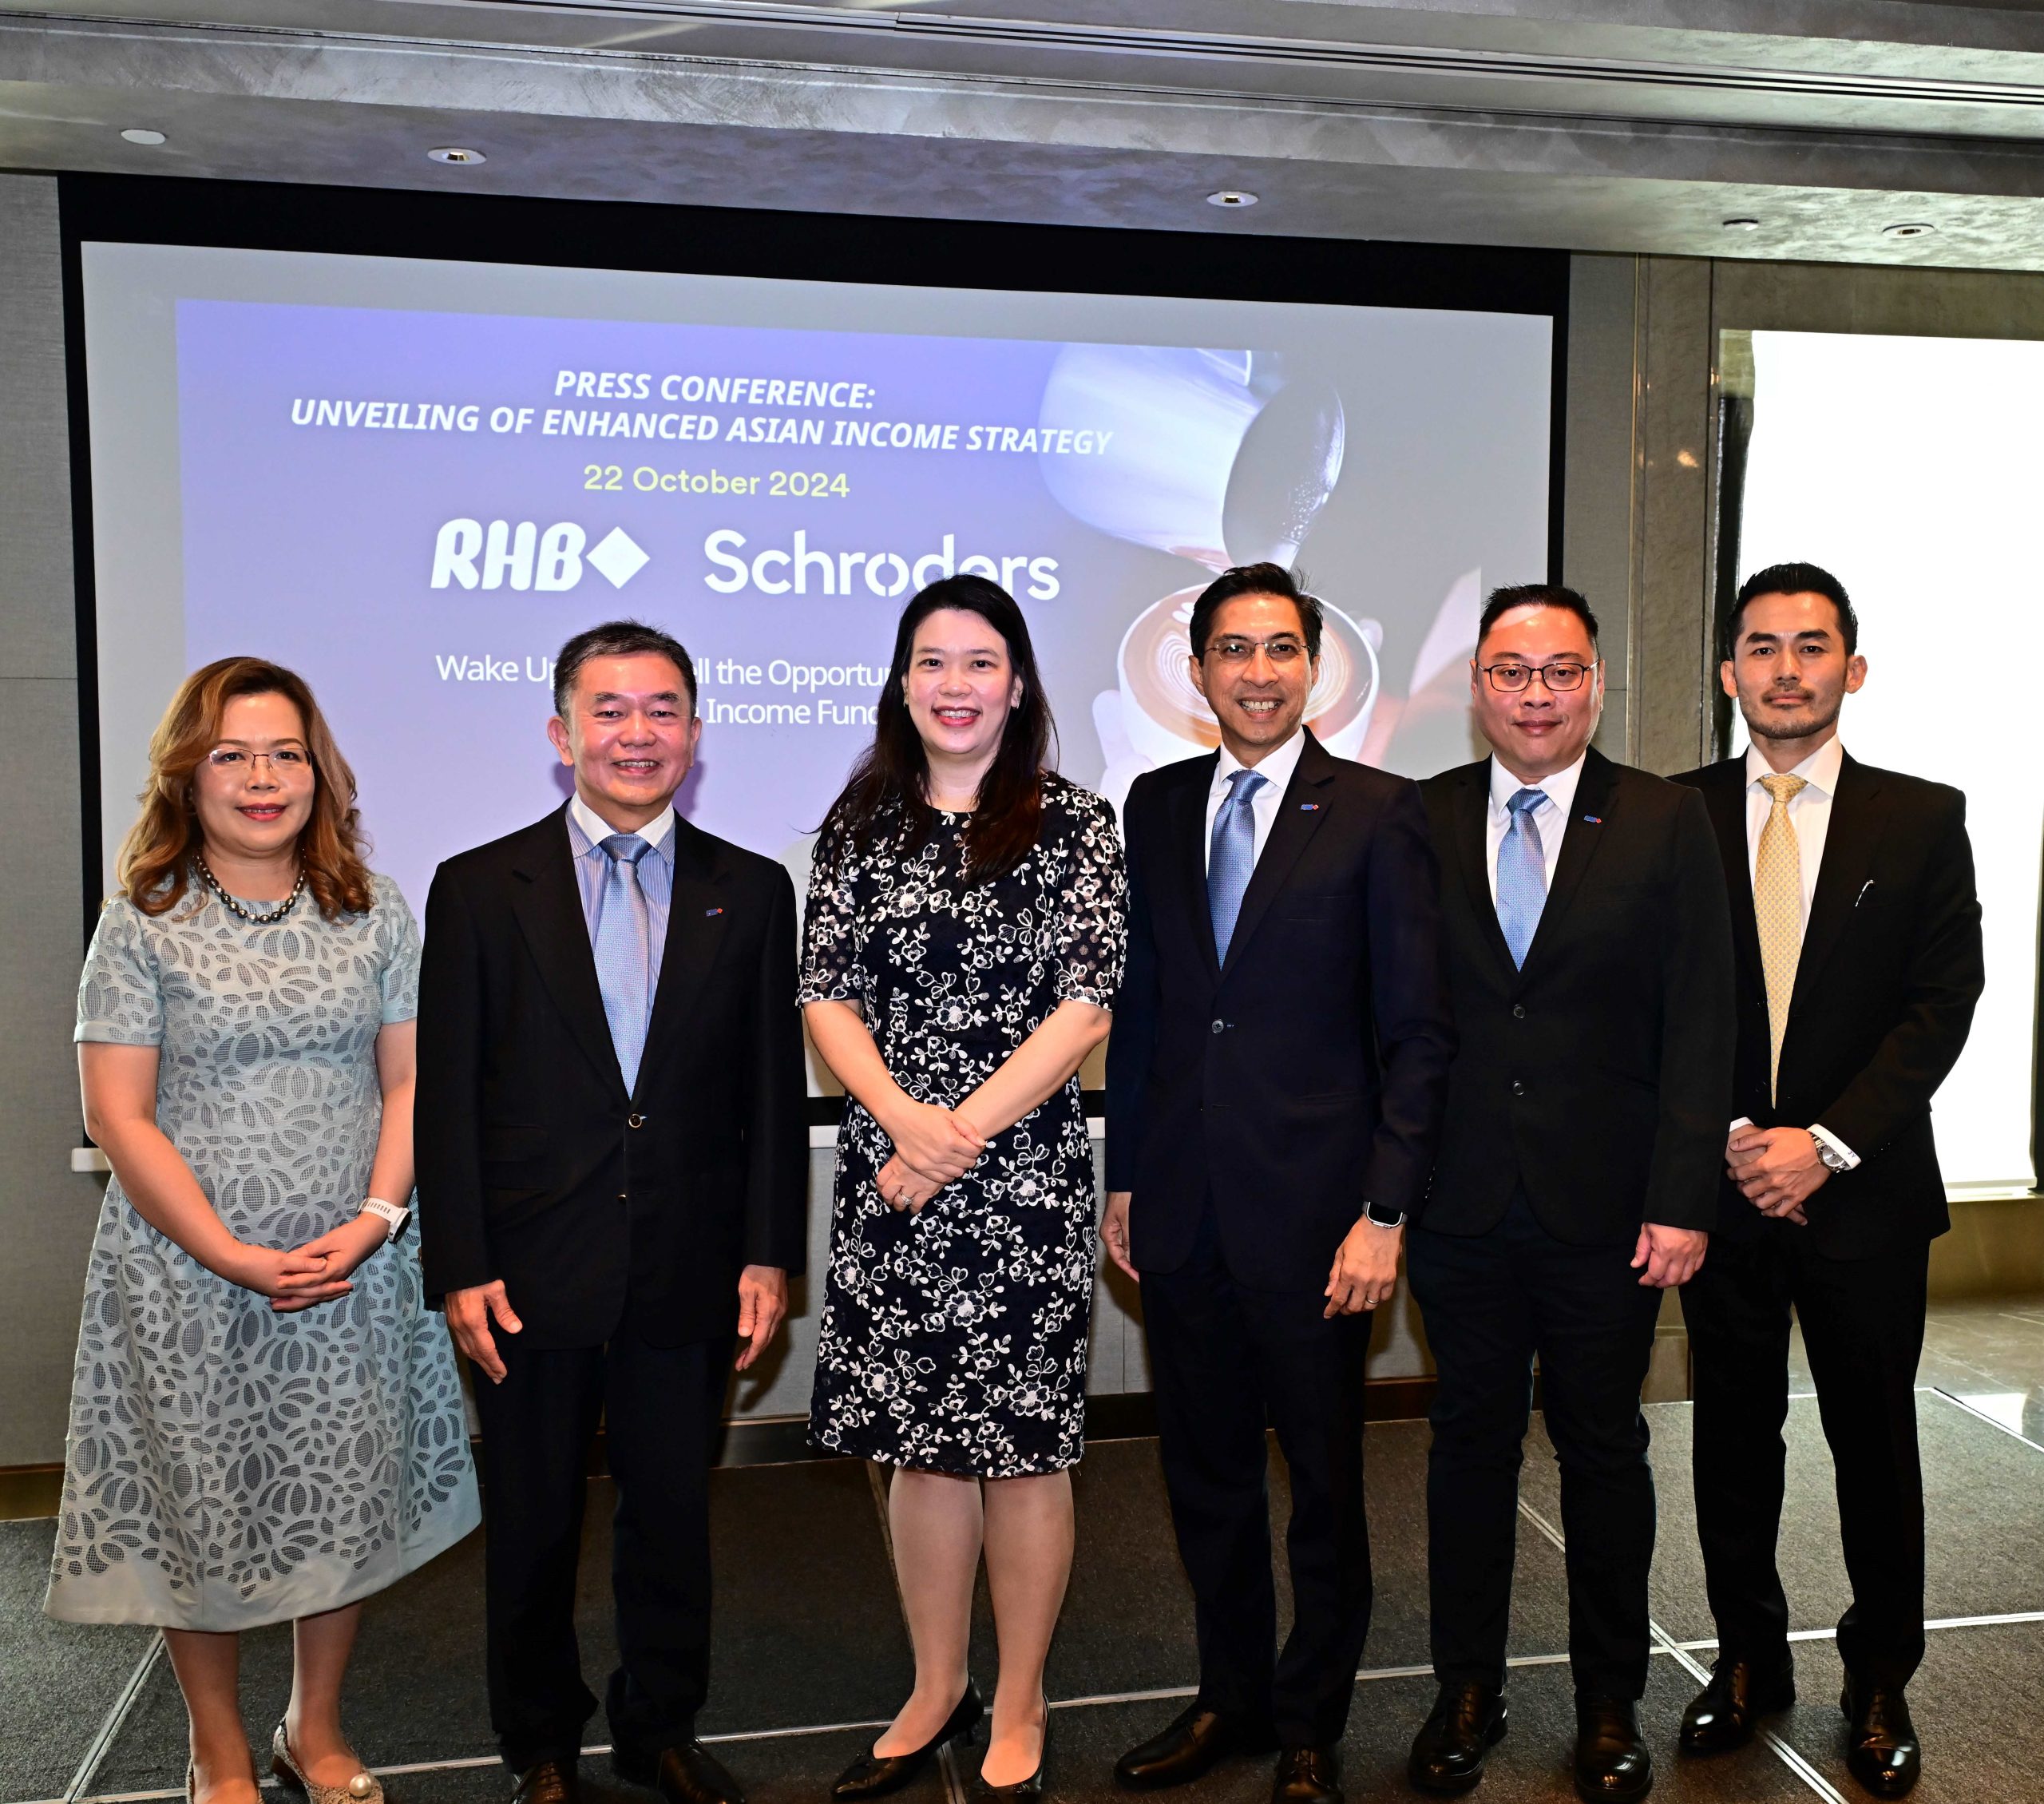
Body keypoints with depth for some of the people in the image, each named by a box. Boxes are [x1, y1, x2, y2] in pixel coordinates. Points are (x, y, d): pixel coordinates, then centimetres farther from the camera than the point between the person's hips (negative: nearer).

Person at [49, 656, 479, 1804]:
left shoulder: (375, 912, 2)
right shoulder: (142, 925, -4)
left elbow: (409, 1083, 3)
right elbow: (120, 1117, -7)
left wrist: (372, 1222, -11)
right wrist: (236, 1256, -14)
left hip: (353, 1272, 2)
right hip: (187, 1274, -2)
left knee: (347, 1500, 11)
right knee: (203, 1508, 10)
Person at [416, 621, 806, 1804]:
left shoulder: (752, 892, 3)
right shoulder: (480, 889, -1)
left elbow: (775, 1088, 3)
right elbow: (445, 1094, -2)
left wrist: (769, 1254, -1)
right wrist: (460, 1268, -6)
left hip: (686, 1277, 1)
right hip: (533, 1278, -1)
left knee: (674, 1514, 14)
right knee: (534, 1525, 14)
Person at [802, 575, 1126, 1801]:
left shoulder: (1076, 826, -2)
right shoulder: (862, 825, 8)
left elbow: (1087, 1008, -9)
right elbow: (827, 995, 3)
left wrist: (962, 1135, -15)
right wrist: (906, 1118, -13)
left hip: (1026, 1178, -3)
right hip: (889, 1176, 3)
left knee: (1024, 1444, 6)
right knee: (921, 1441, 14)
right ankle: (938, 1691, 33)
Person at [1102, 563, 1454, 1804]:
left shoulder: (1380, 814, -5)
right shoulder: (1155, 808, 8)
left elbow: (1417, 1033, -7)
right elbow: (1138, 1005, 11)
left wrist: (1385, 1213, -12)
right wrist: (1123, 1175, 8)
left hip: (1311, 1212, -4)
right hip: (1182, 1210, 4)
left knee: (1325, 1487, 12)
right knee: (1205, 1473, 17)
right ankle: (1233, 1700, 38)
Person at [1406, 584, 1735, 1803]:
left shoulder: (1669, 825, -1)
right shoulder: (1420, 822, 2)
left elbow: (1699, 1028, -3)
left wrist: (1682, 1202, -9)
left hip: (1607, 1211, -1)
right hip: (1462, 1204, 1)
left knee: (1603, 1449, 13)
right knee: (1471, 1443, 13)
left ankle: (1611, 1704, 32)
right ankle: (1468, 1692, 30)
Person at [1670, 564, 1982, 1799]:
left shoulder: (1923, 819, 1)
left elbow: (1943, 1003, -5)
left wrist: (1826, 1141, -14)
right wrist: (1729, 1139, -9)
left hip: (1865, 1189, 0)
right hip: (1720, 1185, 1)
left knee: (1877, 1443, 11)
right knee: (1735, 1438, 12)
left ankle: (1880, 1683, 30)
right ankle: (1751, 1659, 30)